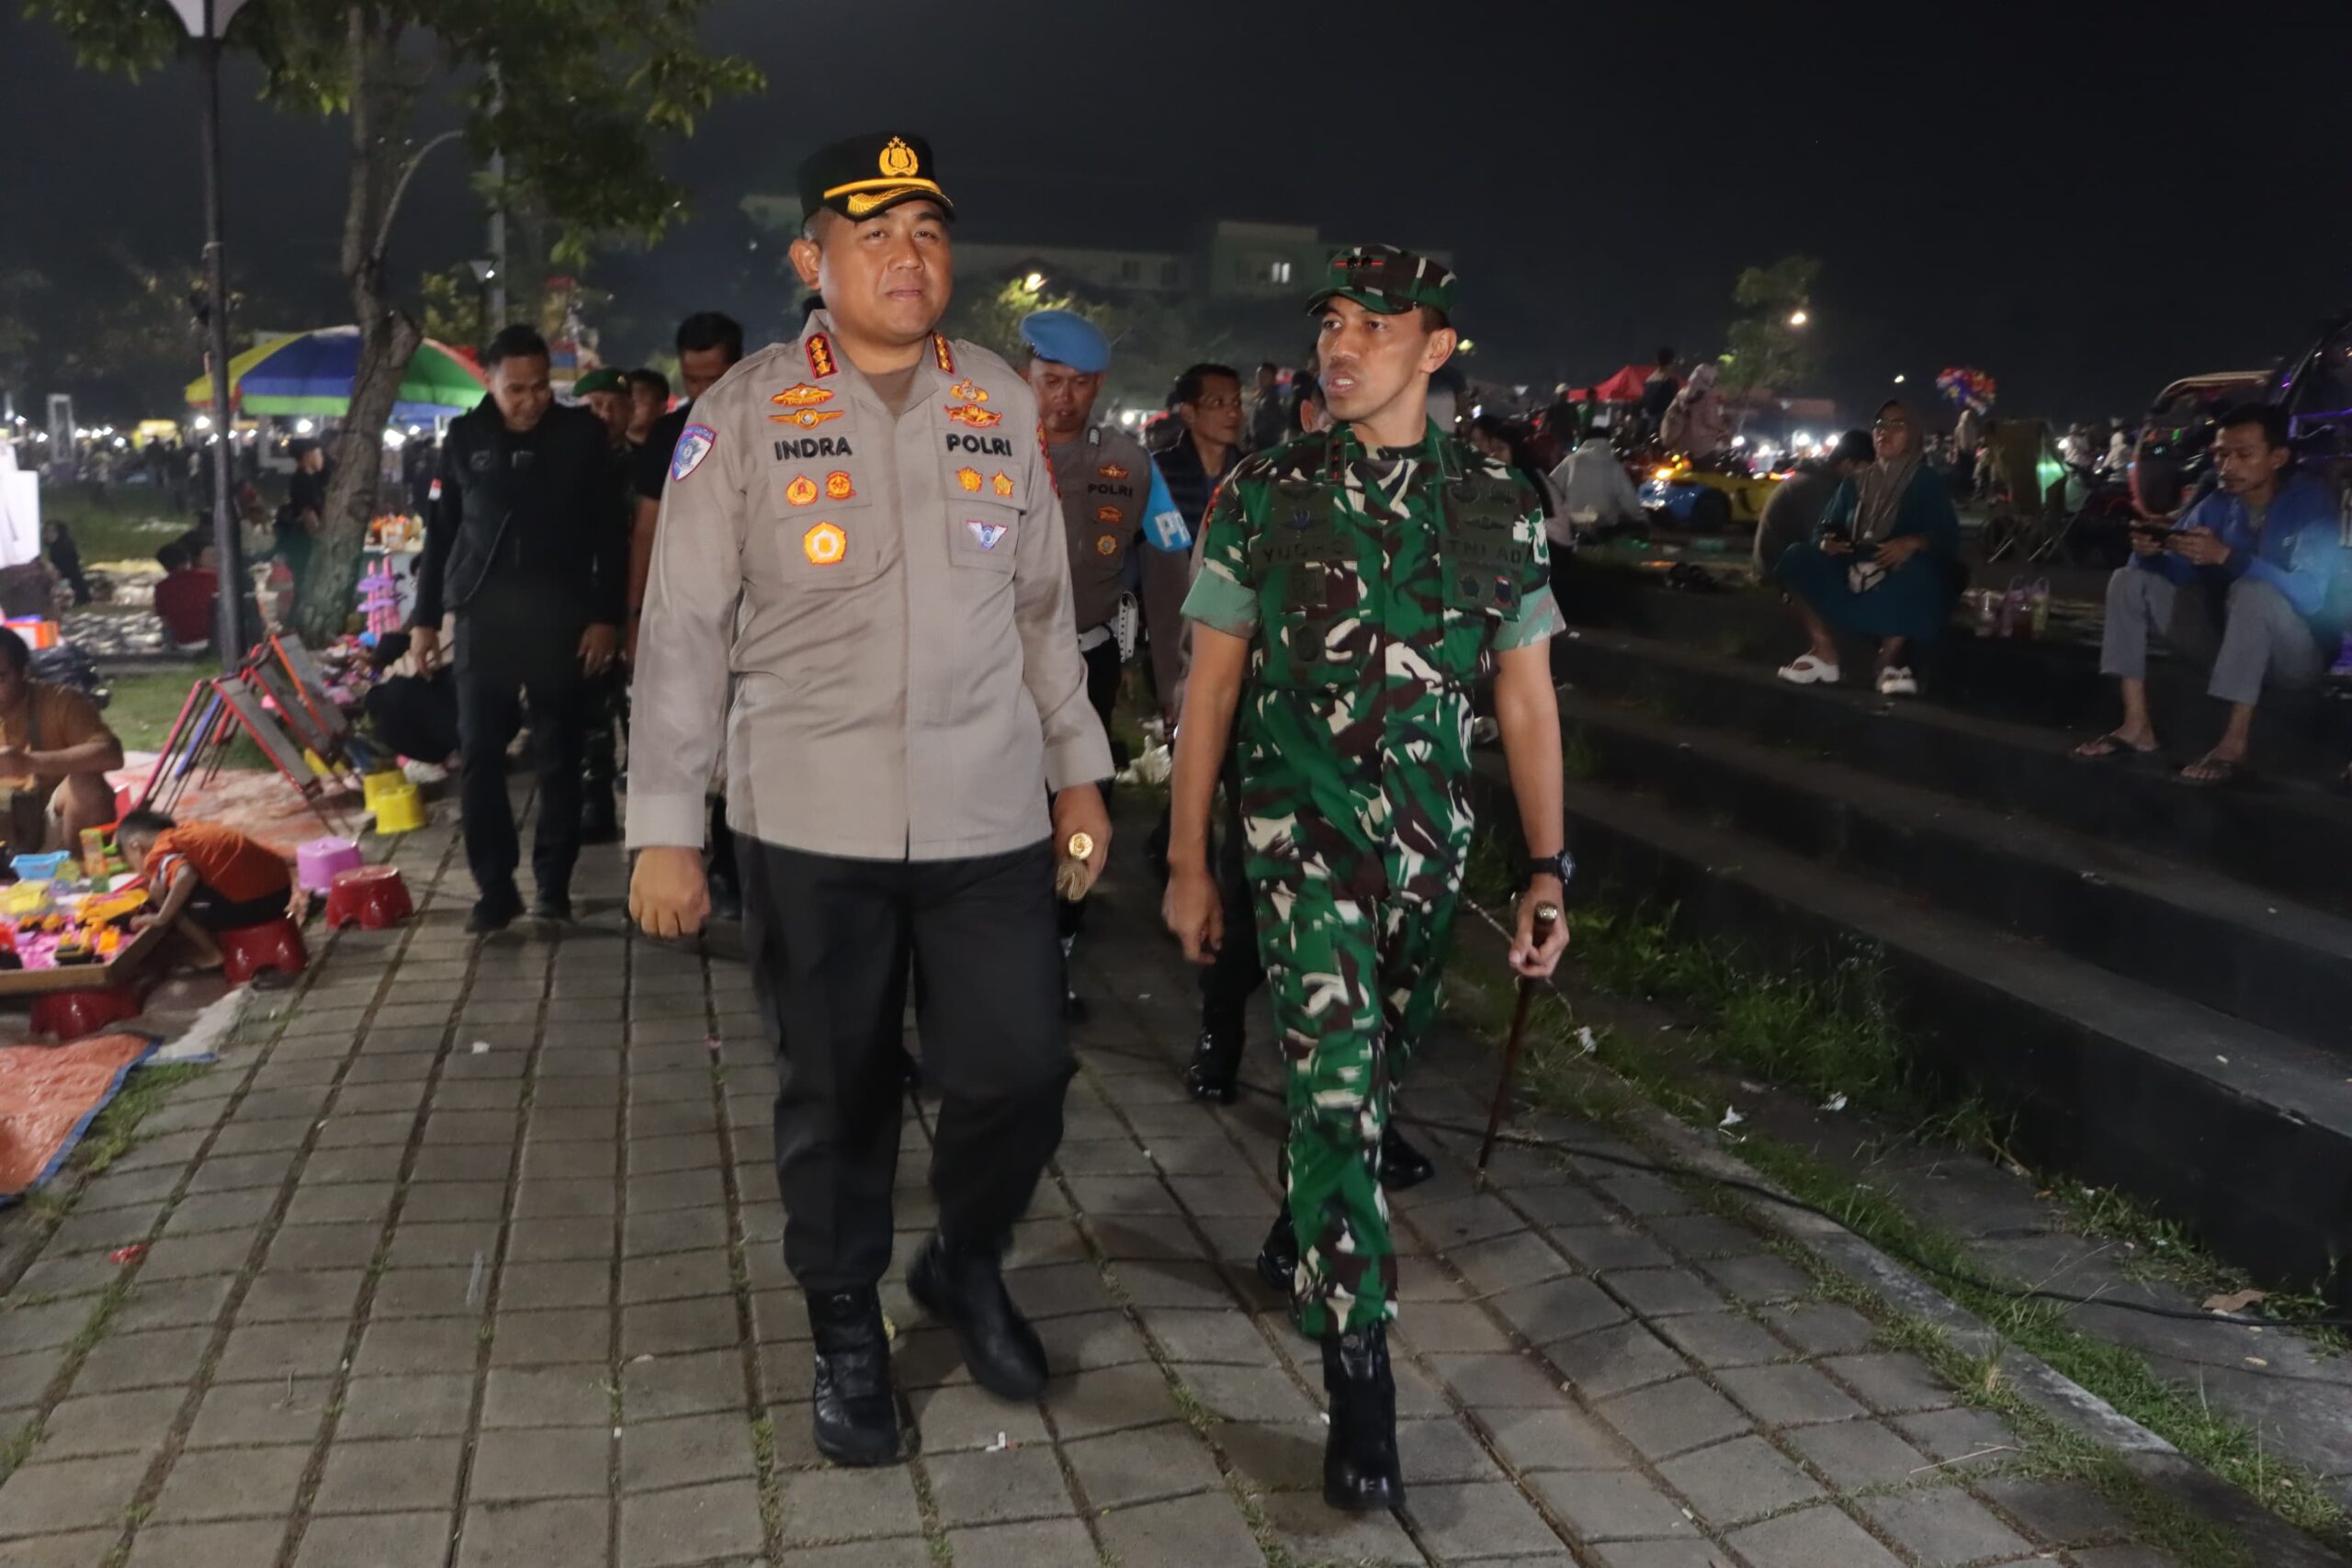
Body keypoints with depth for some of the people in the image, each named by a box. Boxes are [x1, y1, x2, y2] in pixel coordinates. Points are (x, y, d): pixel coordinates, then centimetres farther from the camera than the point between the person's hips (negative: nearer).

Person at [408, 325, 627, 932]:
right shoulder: (465, 436, 7)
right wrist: (425, 617, 7)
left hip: (561, 614, -2)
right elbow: (440, 529, 10)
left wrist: (606, 616, -5)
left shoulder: (582, 434, 2)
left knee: (559, 757, 4)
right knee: (479, 756, 0)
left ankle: (553, 886, 13)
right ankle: (495, 888, 8)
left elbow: (610, 533, 1)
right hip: (482, 613, 2)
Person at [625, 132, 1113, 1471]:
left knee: (1019, 1072, 2)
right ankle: (847, 1333, 31)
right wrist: (665, 829, -5)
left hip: (991, 815, 2)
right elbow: (684, 631, -2)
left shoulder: (1004, 402, 7)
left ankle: (968, 1267, 33)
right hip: (810, 822, -2)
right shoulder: (747, 412, -2)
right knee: (836, 1095, 9)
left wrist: (1078, 771, 13)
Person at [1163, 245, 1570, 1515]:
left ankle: (1310, 1239, 45)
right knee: (1337, 1080, -12)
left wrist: (1546, 873, 0)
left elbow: (1527, 702, 4)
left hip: (1431, 838, 3)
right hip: (1303, 829, -3)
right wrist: (1188, 863, -2)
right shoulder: (1264, 496, -4)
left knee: (1377, 1064, 17)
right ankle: (1358, 1375, -4)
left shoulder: (1501, 509, 1)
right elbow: (1209, 688, -1)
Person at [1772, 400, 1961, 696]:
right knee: (1799, 558, -21)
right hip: (1853, 576, 4)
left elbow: (1948, 537, -5)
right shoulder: (1854, 484, 19)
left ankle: (1889, 659, -27)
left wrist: (1915, 543, -28)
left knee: (1918, 572, -38)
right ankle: (1825, 652, -27)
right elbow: (1824, 529, 12)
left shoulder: (1927, 483, 7)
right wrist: (1826, 542, -14)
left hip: (1897, 582, -4)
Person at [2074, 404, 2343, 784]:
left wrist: (2226, 556, -40)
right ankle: (2137, 726, -12)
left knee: (2254, 591, -37)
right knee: (2130, 580, -4)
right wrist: (2150, 551, -24)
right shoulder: (2218, 504, 0)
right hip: (2229, 634, 6)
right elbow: (2178, 571, 0)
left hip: (2301, 648, -6)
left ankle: (2233, 744, -34)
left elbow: (2309, 595, -30)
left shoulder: (2310, 503, -17)